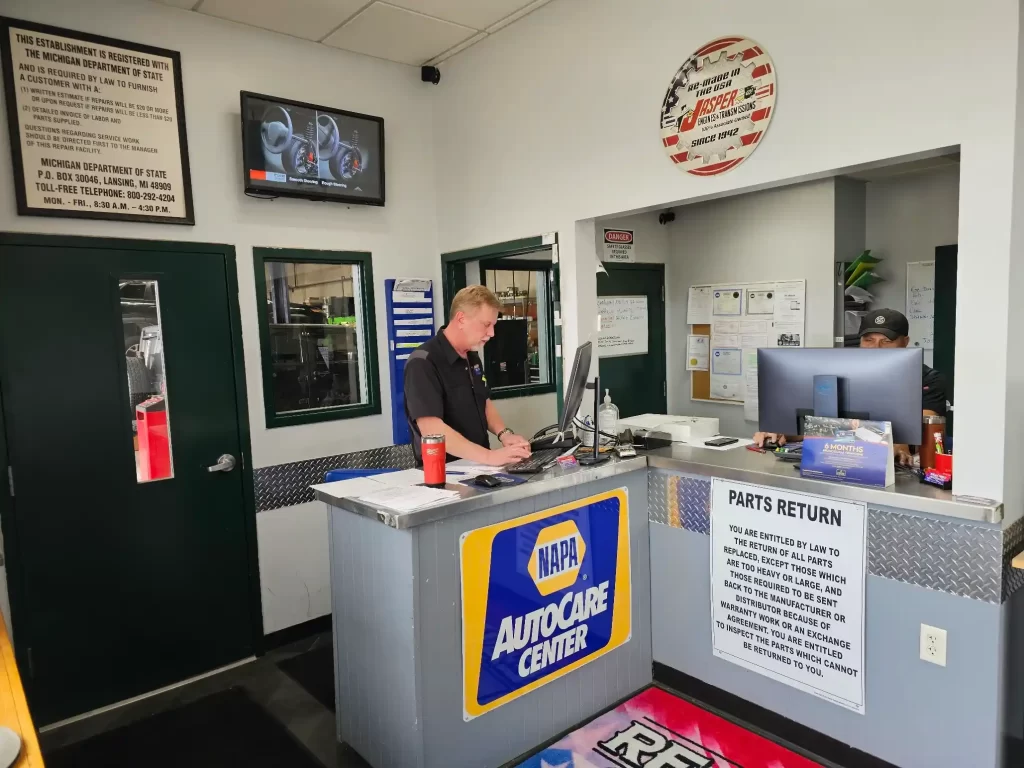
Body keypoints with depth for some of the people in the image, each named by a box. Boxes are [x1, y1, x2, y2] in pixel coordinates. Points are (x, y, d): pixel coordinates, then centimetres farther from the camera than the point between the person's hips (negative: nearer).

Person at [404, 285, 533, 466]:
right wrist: (489, 456, -29)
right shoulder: (423, 363, -17)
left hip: (478, 467, 8)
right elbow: (431, 429, -25)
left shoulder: (472, 357, 11)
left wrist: (505, 434, 3)